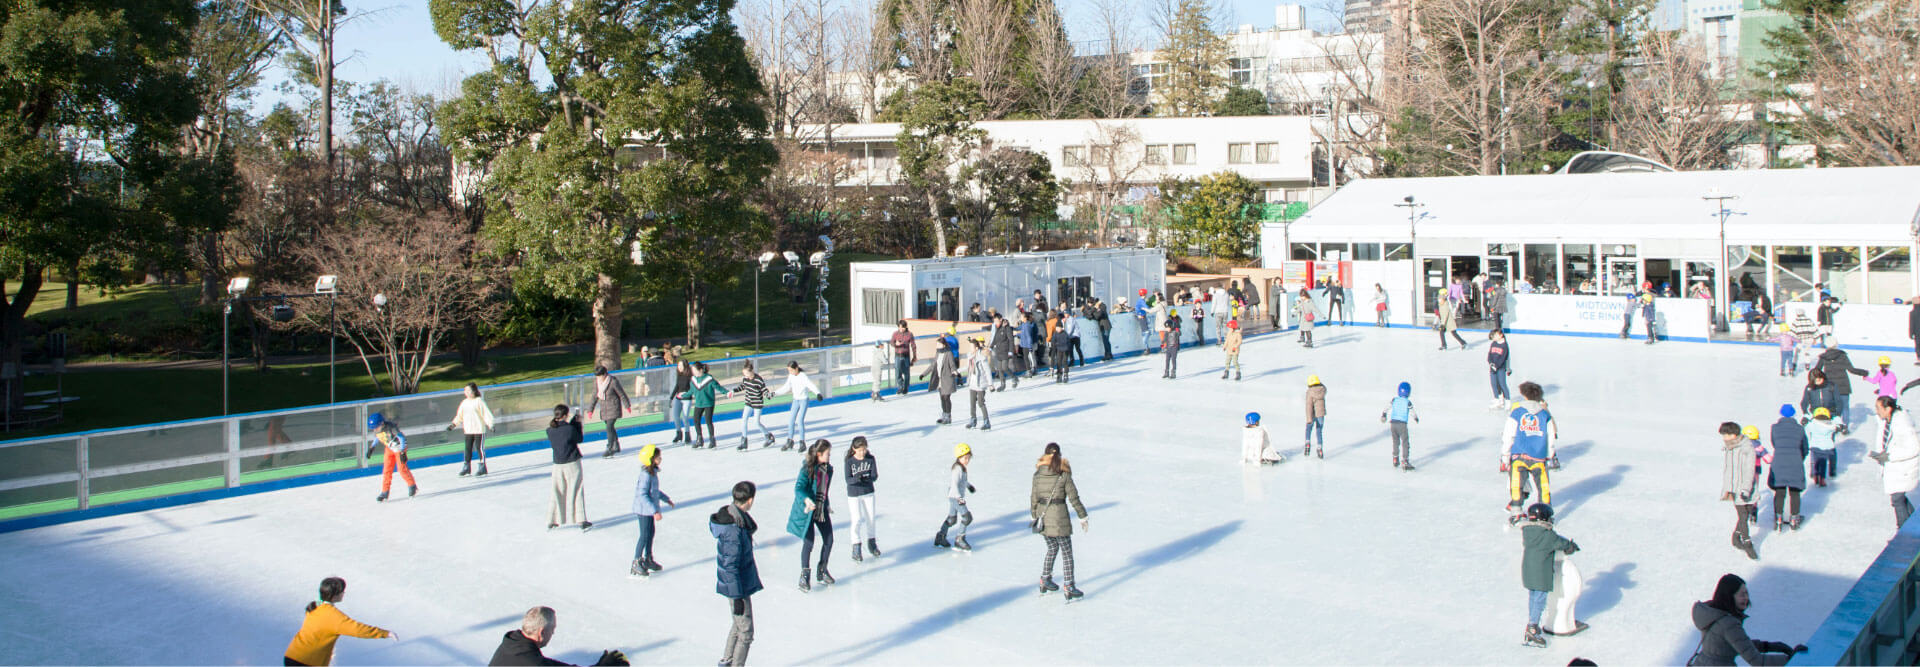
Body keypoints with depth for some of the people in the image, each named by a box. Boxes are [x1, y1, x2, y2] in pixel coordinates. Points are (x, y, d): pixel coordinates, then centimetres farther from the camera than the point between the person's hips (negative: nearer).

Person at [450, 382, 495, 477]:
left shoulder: (479, 401, -7)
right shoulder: (464, 402, 11)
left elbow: (486, 413, -10)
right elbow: (459, 415, 19)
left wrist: (490, 424, -17)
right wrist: (454, 424, 13)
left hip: (479, 429, -6)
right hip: (468, 430, 6)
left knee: (479, 448, -4)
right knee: (467, 449, 7)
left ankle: (483, 468, 2)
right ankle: (466, 467, 14)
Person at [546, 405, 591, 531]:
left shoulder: (550, 430, -4)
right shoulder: (570, 429, -17)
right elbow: (579, 439, -2)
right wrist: (577, 423, 4)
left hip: (557, 465, 4)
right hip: (572, 463, -4)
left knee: (557, 492, 14)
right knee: (577, 491, 4)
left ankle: (551, 522, 20)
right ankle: (581, 521, 4)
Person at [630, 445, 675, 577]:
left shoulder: (653, 472, 5)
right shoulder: (646, 475, -25)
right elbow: (642, 495, -27)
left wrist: (667, 499, 31)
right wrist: (655, 511, -29)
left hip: (650, 509, 9)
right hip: (644, 509, -9)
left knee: (651, 533, 17)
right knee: (644, 535, -4)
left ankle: (648, 559, 30)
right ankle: (636, 563, 4)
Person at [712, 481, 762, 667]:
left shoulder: (729, 514, -2)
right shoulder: (733, 530, -30)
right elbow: (730, 566, -26)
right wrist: (737, 597, -20)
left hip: (741, 583, 10)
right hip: (738, 588, -10)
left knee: (738, 624, 26)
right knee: (745, 632, 2)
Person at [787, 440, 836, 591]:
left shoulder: (828, 469, 4)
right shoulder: (807, 469, -16)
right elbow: (798, 488, -23)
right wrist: (806, 499, -41)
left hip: (822, 510, 7)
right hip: (807, 510, -7)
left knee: (829, 540, 7)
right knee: (808, 543, -7)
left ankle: (822, 571, 27)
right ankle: (805, 575, 9)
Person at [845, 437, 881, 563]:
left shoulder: (870, 459, -6)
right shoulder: (849, 461, -12)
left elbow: (875, 475, -10)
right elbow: (848, 480, -18)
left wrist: (867, 477, -31)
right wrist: (857, 478, -38)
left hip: (868, 492, 3)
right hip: (854, 495, -3)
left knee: (870, 518, 14)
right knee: (857, 520, -9)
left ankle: (872, 543, 36)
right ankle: (856, 549, -1)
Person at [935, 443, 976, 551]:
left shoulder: (961, 467, 10)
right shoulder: (957, 469, -21)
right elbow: (955, 484, -32)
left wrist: (968, 485, 46)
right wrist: (959, 497, -42)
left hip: (956, 497, 10)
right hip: (955, 497, -10)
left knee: (952, 519, 19)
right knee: (966, 517, -9)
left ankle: (940, 537, 29)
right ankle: (959, 539, -4)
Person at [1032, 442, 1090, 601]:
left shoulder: (1037, 474, 0)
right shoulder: (1064, 475, -11)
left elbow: (1034, 498, 5)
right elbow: (1073, 497, -8)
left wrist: (1035, 516, 19)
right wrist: (1083, 517, 1)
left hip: (1043, 517, 5)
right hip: (1059, 518, -5)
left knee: (1052, 549, 24)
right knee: (1067, 553, 5)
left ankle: (1045, 581, 31)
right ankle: (1069, 589, 6)